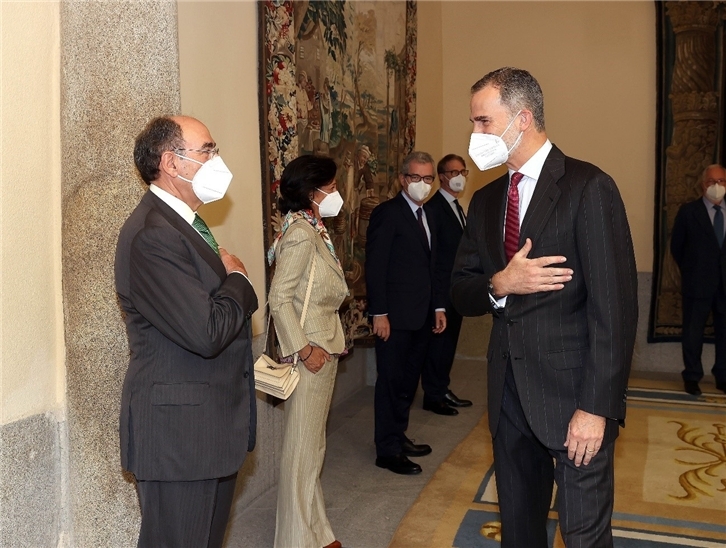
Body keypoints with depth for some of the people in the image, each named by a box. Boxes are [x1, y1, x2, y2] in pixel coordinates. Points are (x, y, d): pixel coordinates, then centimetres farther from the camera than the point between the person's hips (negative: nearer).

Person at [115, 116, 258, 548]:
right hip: (180, 430, -10)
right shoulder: (151, 234, -21)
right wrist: (237, 278, -12)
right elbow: (206, 332, -27)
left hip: (215, 424, 10)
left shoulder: (185, 222, 12)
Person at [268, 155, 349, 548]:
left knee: (312, 445, 18)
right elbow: (279, 298, -22)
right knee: (303, 448, 2)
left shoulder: (315, 231, 11)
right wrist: (305, 349, -21)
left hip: (324, 348, 10)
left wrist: (327, 345, 11)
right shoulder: (301, 234, -17)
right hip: (311, 353, -10)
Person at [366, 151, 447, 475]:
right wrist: (379, 313, -18)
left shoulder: (428, 218, 16)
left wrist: (438, 306, 14)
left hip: (421, 316, 8)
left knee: (408, 381, 15)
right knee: (392, 382, 1)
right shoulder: (386, 214, -9)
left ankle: (399, 437, 28)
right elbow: (375, 267, -14)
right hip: (395, 316, -8)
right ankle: (387, 450, 11)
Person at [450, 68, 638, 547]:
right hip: (509, 393, 6)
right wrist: (499, 285, -13)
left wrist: (596, 407, -18)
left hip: (573, 393, -6)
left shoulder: (589, 189, -10)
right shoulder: (486, 200, 10)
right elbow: (461, 293, 10)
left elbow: (613, 309, -14)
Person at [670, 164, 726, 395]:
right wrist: (690, 270, 7)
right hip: (698, 283, -3)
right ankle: (692, 377, 13)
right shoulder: (688, 211, -1)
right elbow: (676, 246, 4)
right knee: (693, 332, 4)